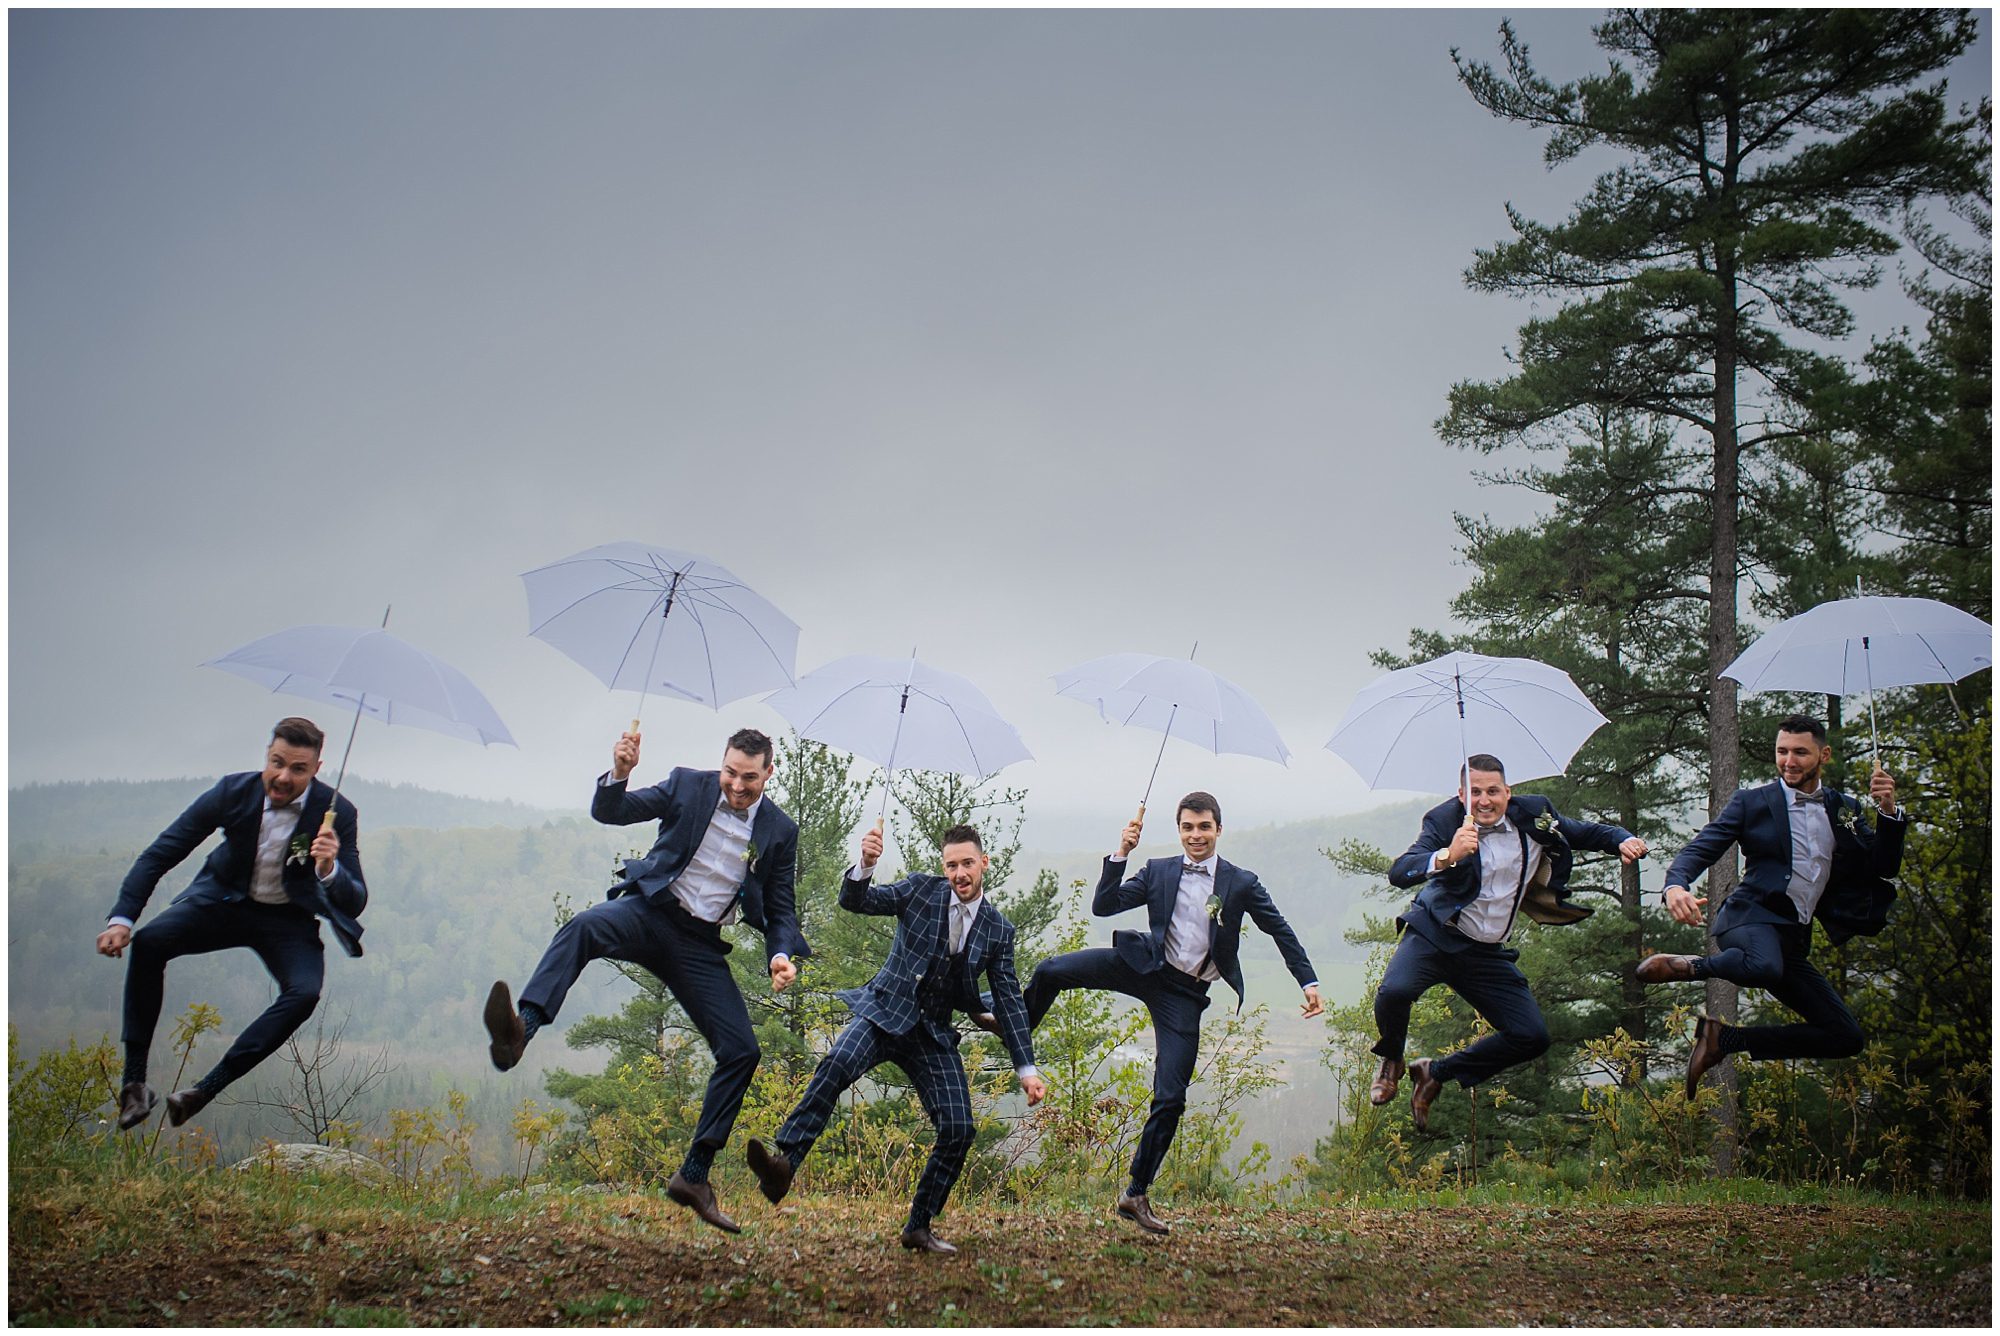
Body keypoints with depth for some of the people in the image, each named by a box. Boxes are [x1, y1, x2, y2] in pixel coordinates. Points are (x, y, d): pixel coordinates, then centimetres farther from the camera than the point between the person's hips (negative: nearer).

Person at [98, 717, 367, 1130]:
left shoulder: (336, 813, -19)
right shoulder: (233, 791, -16)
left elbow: (355, 903, -18)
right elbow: (159, 855, -11)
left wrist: (329, 870, -41)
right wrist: (122, 918, -24)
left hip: (288, 918, -1)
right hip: (225, 901, 1)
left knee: (305, 993, -30)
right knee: (148, 942, -25)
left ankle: (207, 1089, -23)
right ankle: (134, 1082, -18)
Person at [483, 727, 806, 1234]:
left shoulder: (780, 831, 3)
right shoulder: (688, 785, 0)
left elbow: (780, 909, 6)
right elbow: (607, 811, -3)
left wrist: (781, 956, -14)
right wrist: (618, 773, -25)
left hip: (700, 945, 2)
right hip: (650, 911, -2)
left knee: (741, 1052, -8)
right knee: (584, 926, -37)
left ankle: (694, 1176, 3)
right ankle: (519, 1031, -59)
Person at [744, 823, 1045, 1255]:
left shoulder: (999, 930, 6)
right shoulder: (921, 890, 0)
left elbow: (1009, 1002, 6)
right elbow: (855, 901, -9)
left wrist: (1027, 1069, 0)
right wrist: (866, 863, -31)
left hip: (933, 1033, 3)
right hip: (887, 1011, -3)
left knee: (959, 1130, -10)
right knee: (837, 1064, -34)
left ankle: (919, 1227, 5)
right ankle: (784, 1162, -42)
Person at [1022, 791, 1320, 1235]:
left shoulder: (1241, 883, 0)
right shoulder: (1158, 872, 3)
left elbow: (1281, 931, 6)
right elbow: (1102, 906, -2)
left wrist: (1309, 983, -1)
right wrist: (1120, 855, -14)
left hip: (1186, 994, -1)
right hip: (1144, 965, 1)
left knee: (1170, 1099, -4)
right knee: (1051, 971, -20)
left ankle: (1136, 1194, 9)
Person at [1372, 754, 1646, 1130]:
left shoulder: (1534, 814, -1)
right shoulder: (1444, 820, -12)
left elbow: (1585, 833, 14)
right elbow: (1398, 873, -25)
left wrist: (1624, 841, -9)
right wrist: (1447, 857, -44)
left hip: (1489, 953, 4)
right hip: (1435, 936, -4)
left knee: (1533, 1038, -6)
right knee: (1394, 991, -32)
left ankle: (1436, 1072, 13)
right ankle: (1392, 1062, 3)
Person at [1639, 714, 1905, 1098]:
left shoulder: (1845, 808, 18)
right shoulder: (1752, 801, 7)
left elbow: (1883, 869, 12)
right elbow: (1701, 848, -4)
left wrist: (1889, 812, -4)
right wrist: (1676, 885, -26)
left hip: (1795, 937, 6)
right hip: (1752, 915, -6)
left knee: (1847, 1037, 0)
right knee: (1765, 966, -42)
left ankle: (1723, 1039, 5)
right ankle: (1686, 966, -12)